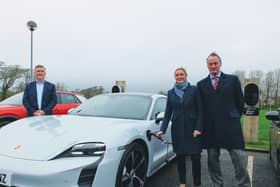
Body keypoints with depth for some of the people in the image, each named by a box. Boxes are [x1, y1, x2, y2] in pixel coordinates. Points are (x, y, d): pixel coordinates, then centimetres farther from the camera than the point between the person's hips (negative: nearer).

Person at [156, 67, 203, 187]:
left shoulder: (194, 90, -1)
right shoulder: (171, 92, 7)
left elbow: (200, 110, -3)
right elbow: (168, 113, 8)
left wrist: (198, 128, -12)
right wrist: (162, 129, 1)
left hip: (192, 128, -2)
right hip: (177, 128, 3)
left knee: (195, 156, -2)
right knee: (179, 156, 9)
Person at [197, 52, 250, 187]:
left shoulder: (233, 79, 5)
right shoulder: (201, 84, 8)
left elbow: (240, 101, 9)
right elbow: (200, 106, 10)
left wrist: (235, 118, 9)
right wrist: (204, 123, 6)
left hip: (230, 126, -2)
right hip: (210, 128, 2)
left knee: (239, 159, 0)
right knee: (212, 160, 11)